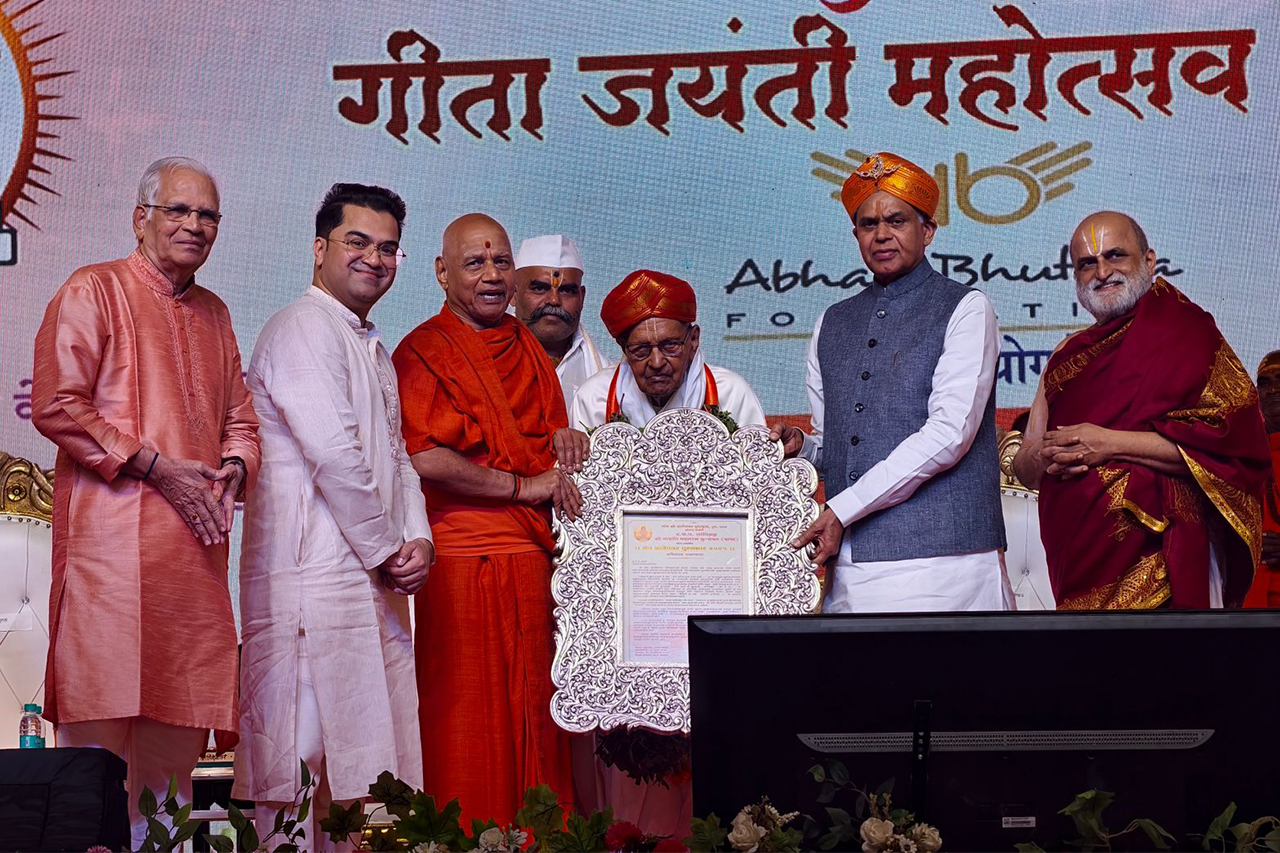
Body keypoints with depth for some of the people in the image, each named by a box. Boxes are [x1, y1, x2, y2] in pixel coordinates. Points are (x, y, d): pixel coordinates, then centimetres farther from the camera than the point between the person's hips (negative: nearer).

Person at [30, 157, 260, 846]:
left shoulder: (214, 314, 23)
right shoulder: (93, 291, 1)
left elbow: (239, 418, 27)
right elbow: (56, 406, -9)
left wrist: (233, 468, 3)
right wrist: (157, 467, -12)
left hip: (197, 544, 7)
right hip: (112, 538, -6)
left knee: (178, 723, 5)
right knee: (101, 716, -11)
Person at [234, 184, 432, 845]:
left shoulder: (373, 349, 23)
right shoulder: (303, 328, -8)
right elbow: (334, 454, -16)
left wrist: (417, 538, 3)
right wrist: (385, 551, -8)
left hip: (374, 582, 9)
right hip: (316, 577, -9)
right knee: (311, 758, -9)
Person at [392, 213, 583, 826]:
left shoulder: (528, 348, 17)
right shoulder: (423, 351, -5)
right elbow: (425, 459, -17)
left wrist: (565, 441, 0)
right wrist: (525, 487, -11)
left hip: (532, 557, 6)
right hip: (462, 563, -6)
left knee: (533, 716, 7)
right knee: (469, 723, -2)